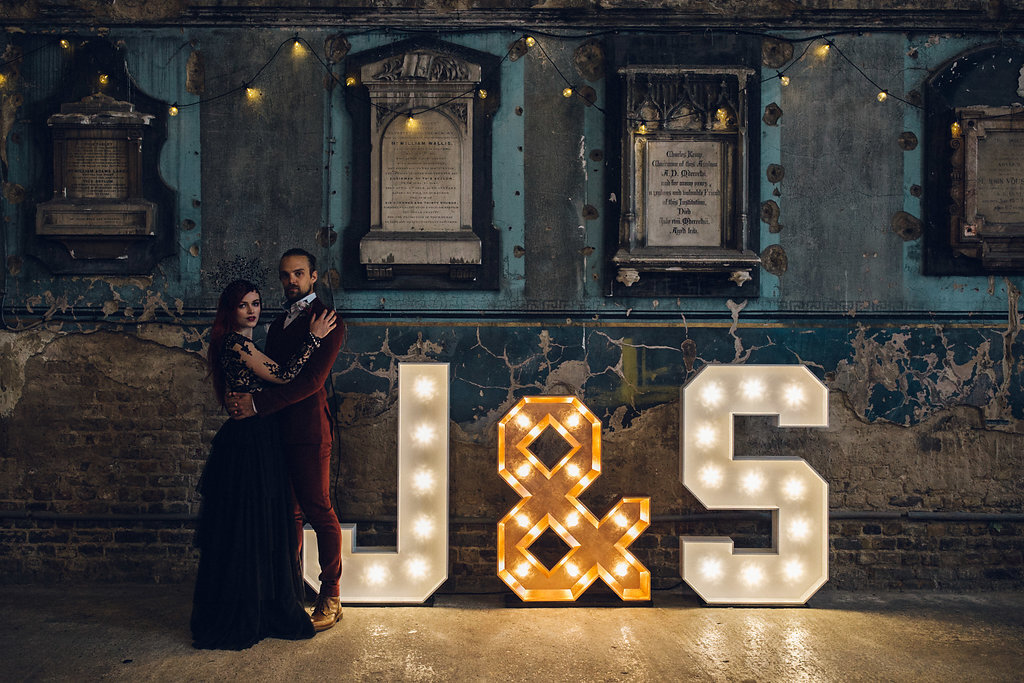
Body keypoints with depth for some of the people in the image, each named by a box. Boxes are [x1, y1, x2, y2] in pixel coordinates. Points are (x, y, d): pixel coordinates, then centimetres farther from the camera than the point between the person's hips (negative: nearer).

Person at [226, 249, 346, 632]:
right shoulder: (279, 322, 21)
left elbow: (312, 379, -17)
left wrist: (258, 403, -19)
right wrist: (244, 396, 4)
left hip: (308, 431, -8)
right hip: (278, 429, 8)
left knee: (319, 512, -1)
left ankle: (331, 599, 9)